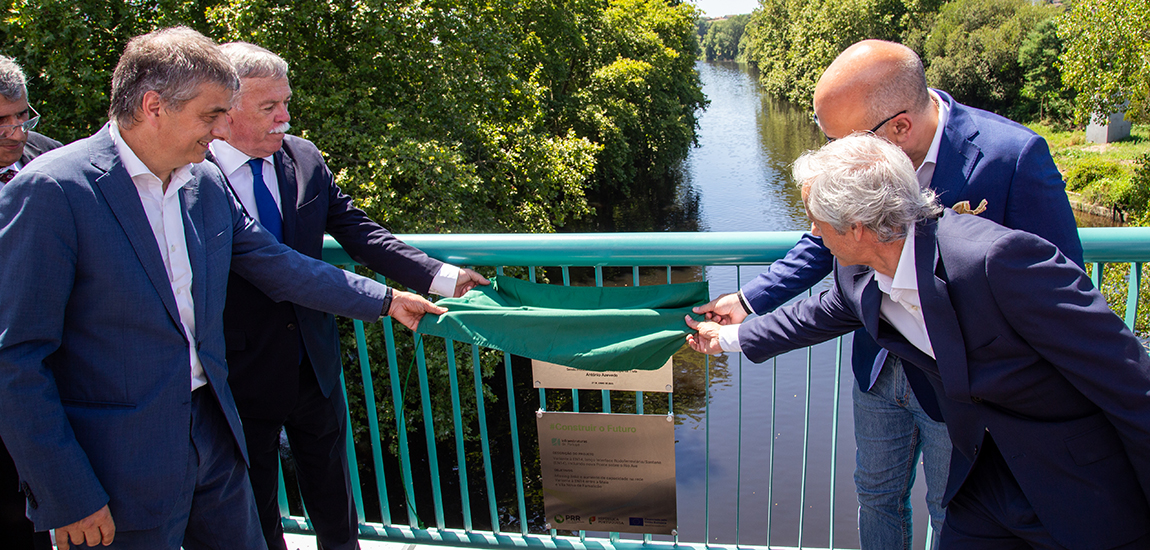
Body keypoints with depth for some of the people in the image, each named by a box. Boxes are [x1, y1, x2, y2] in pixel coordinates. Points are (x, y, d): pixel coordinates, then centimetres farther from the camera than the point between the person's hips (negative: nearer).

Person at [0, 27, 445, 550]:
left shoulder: (206, 183, 3)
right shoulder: (48, 191, -17)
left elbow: (280, 266, 15)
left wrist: (385, 299, 18)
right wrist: (69, 498, -16)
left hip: (214, 435, 6)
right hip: (121, 475, -6)